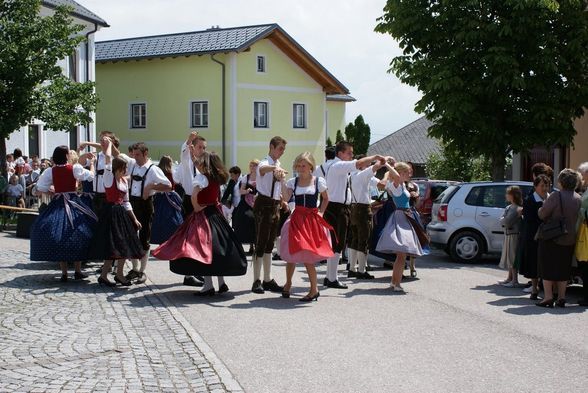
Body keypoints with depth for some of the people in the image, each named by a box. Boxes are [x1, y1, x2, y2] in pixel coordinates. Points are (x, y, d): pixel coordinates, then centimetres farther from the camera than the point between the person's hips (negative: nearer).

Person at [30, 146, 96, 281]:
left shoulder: (50, 171, 0)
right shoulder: (74, 168, -8)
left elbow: (40, 186, 1)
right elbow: (90, 176, -3)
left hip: (57, 204, 2)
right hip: (73, 203, -2)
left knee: (58, 237, 7)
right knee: (77, 236, 7)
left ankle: (64, 272, 8)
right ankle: (78, 270, 9)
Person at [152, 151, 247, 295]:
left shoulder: (201, 177, -12)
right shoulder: (216, 178, 10)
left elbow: (194, 195, -24)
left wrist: (196, 207, -10)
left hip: (203, 214, -8)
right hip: (216, 213, 8)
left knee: (203, 248, -6)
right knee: (218, 249, 12)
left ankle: (208, 285, -10)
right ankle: (221, 283, 17)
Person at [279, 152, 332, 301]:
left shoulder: (318, 181, 0)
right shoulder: (293, 182, 4)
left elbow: (325, 199, 14)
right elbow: (285, 198, -9)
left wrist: (321, 212, 1)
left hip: (312, 220, -2)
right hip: (296, 220, 2)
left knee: (307, 255, -8)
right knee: (292, 252, 4)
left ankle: (314, 289, 3)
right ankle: (288, 283, 25)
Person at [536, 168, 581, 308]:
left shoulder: (556, 195, -17)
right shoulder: (579, 199, 1)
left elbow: (542, 214, -15)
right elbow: (579, 218, 9)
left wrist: (544, 205, 5)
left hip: (551, 239, -5)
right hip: (569, 239, 5)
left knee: (547, 269, 3)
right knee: (563, 270, 13)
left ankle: (548, 297, -1)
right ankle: (561, 297, 14)